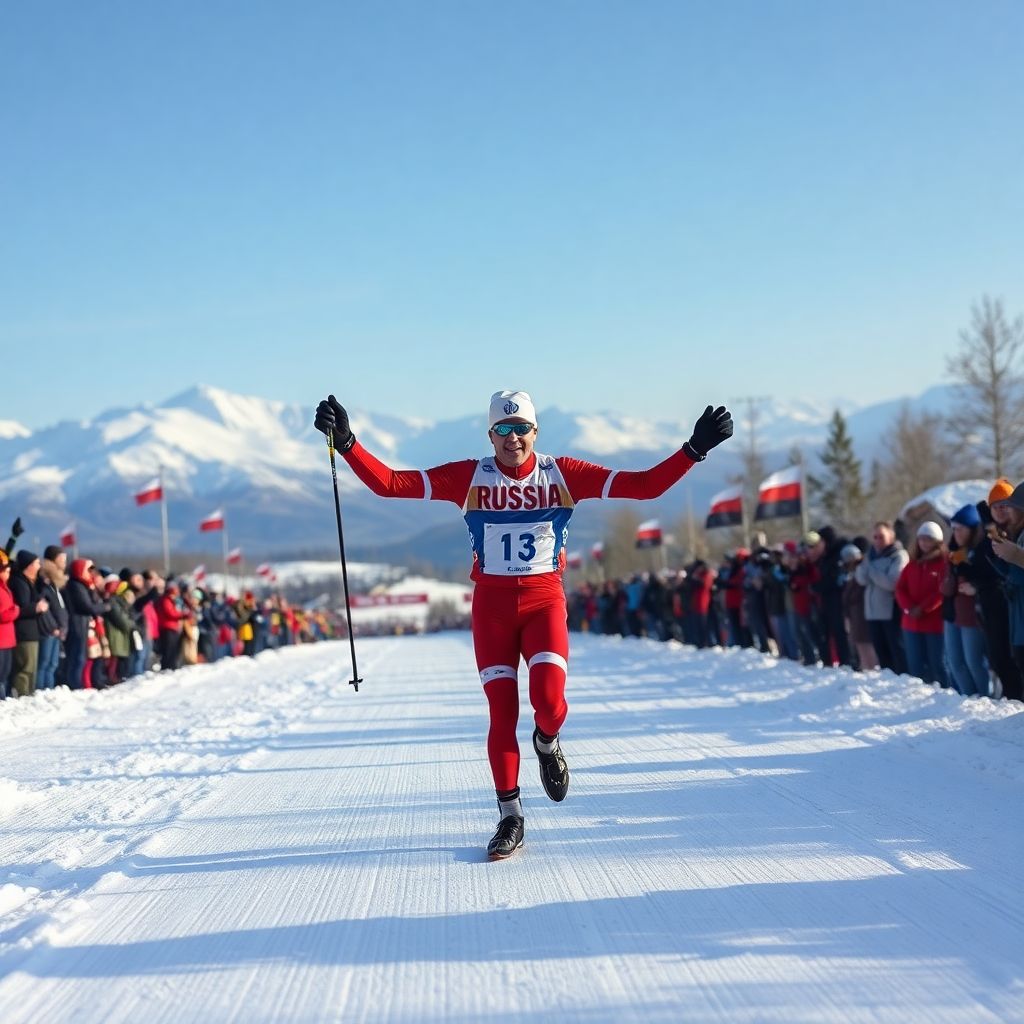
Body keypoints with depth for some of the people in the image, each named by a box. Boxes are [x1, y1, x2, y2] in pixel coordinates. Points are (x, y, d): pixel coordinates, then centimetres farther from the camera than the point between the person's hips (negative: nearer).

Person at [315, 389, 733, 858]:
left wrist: (694, 449, -15)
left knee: (549, 700, -19)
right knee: (502, 714, 0)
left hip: (544, 600, 0)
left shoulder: (562, 474, -3)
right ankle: (510, 819, 14)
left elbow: (644, 484, -6)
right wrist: (347, 444, -21)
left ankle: (547, 744, 19)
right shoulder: (470, 477, -4)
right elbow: (389, 483, -9)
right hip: (491, 603, 0)